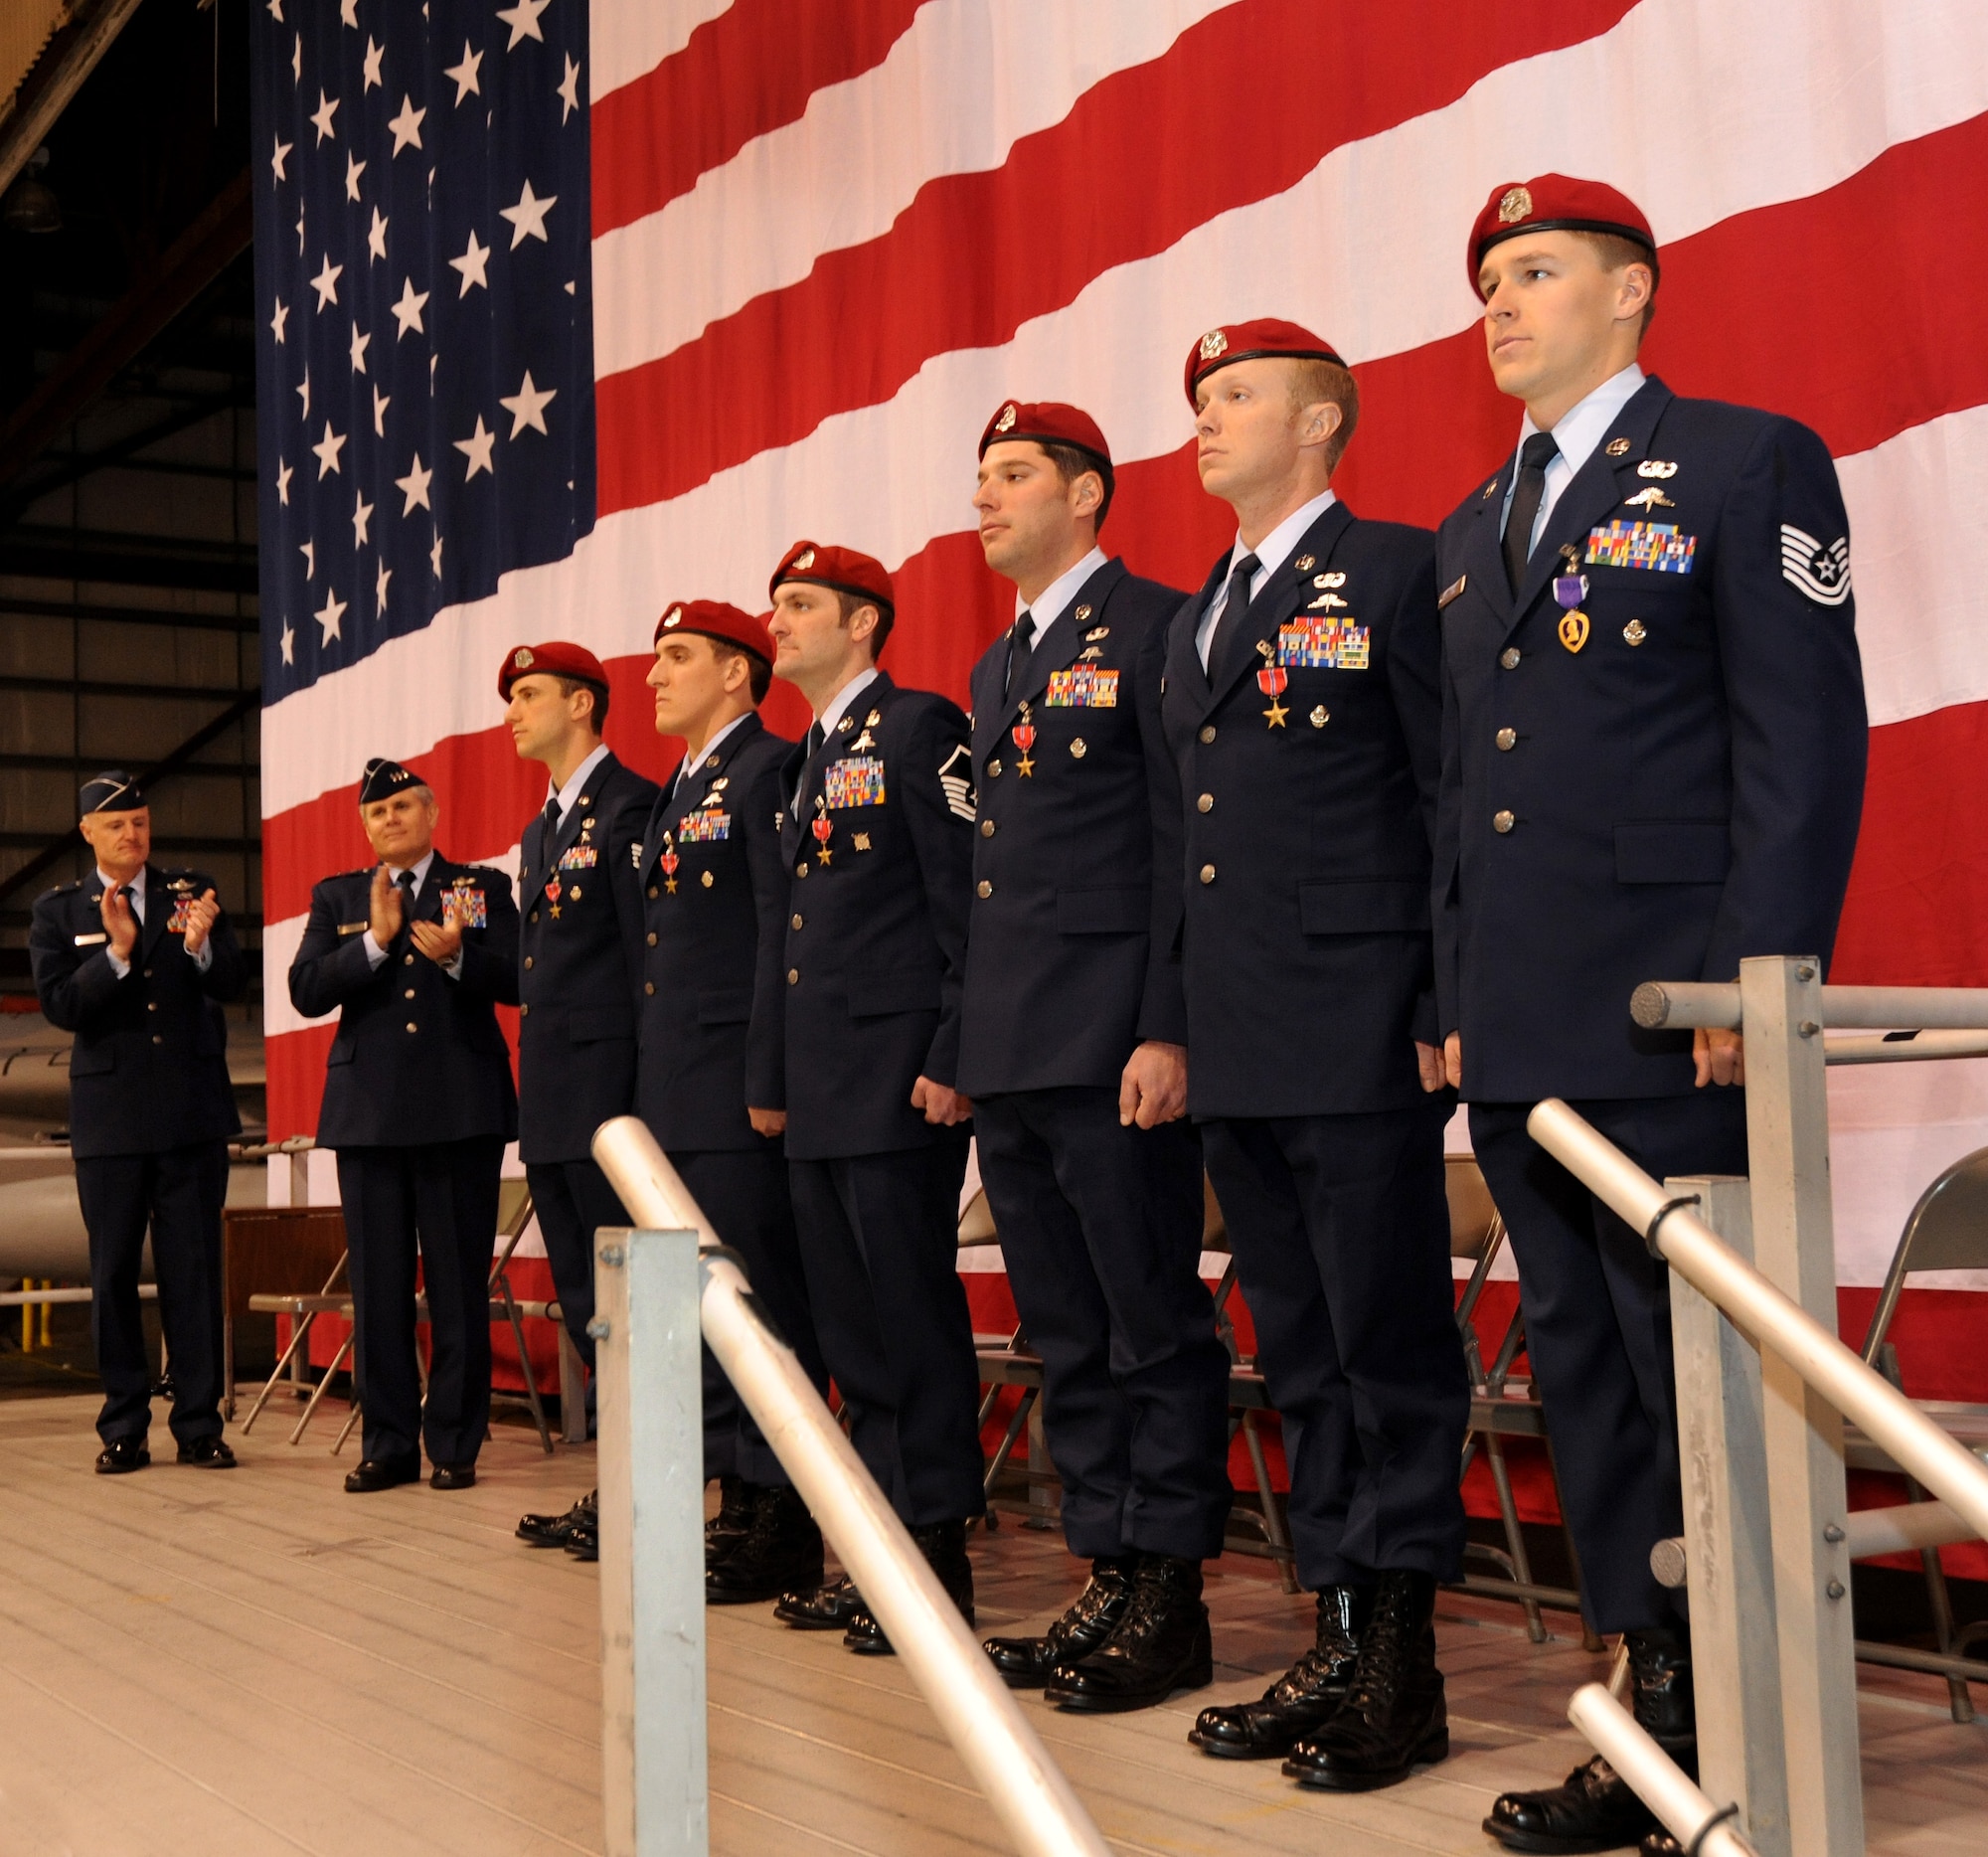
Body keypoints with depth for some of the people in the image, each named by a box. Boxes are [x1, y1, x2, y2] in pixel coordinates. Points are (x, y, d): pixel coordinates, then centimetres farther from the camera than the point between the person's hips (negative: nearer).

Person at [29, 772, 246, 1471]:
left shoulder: (193, 893, 7)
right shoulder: (58, 911, 5)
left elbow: (232, 983, -2)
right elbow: (59, 1006, -6)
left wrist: (201, 944, -22)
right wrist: (117, 954, -20)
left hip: (193, 1112, 0)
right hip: (110, 1117, 0)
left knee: (195, 1269, 1)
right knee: (113, 1272, 5)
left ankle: (198, 1425, 7)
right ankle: (124, 1428, 14)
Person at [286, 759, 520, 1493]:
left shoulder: (484, 888, 8)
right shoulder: (337, 898, 13)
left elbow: (515, 980, -3)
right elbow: (306, 992, -1)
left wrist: (457, 955, -22)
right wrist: (375, 940, -13)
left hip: (461, 1110, -2)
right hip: (370, 1114, 2)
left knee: (459, 1284, 0)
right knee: (377, 1286, 4)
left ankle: (454, 1444, 8)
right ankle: (388, 1444, 13)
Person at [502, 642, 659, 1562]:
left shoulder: (629, 806, -8)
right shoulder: (540, 832, 22)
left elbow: (649, 954, -14)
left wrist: (645, 1094, -17)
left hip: (607, 1087, -10)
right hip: (552, 1103, 10)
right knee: (584, 1303, 11)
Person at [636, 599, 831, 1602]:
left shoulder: (768, 771, -7)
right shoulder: (674, 795, 21)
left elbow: (785, 936, -14)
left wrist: (770, 1084, -19)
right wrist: (650, 1093, 16)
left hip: (738, 1094, -10)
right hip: (674, 1098, 10)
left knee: (762, 1303, -5)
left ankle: (785, 1526, 1)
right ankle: (740, 1501, 19)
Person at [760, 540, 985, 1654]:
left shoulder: (920, 729, -6)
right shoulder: (805, 764, 20)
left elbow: (970, 904, -13)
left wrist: (953, 1060, -19)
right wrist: (773, 1076, 18)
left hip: (899, 1079, -9)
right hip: (821, 1094, 9)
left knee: (915, 1319, -5)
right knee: (853, 1329, 11)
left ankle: (942, 1551, 3)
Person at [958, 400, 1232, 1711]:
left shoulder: (1153, 628, -5)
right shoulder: (997, 670, 21)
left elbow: (1189, 842, -12)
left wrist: (1167, 1030, -18)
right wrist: (962, 1046, 16)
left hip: (1113, 1050, -9)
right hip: (1014, 1061, 9)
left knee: (1155, 1330, -2)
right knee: (1068, 1342, 12)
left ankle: (1171, 1596, 6)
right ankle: (1111, 1578, 20)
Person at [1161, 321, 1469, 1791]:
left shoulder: (1397, 571, -2)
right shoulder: (1198, 616, 21)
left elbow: (1459, 800, -8)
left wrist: (1455, 1011, -14)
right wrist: (1170, 1024, 15)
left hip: (1358, 1043, -8)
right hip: (1239, 1055, 8)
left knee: (1390, 1352, -1)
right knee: (1304, 1362, 12)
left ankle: (1404, 1670, 8)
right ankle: (1339, 1645, 20)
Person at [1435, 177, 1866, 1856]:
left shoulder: (1749, 464, 0)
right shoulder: (1472, 529, 20)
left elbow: (1804, 743, -8)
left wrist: (1752, 982, -15)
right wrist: (1454, 1002, 13)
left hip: (1665, 1026, -7)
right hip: (1520, 1034, 7)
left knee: (1703, 1370, -2)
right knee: (1585, 1371, 10)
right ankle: (1655, 1707, 20)